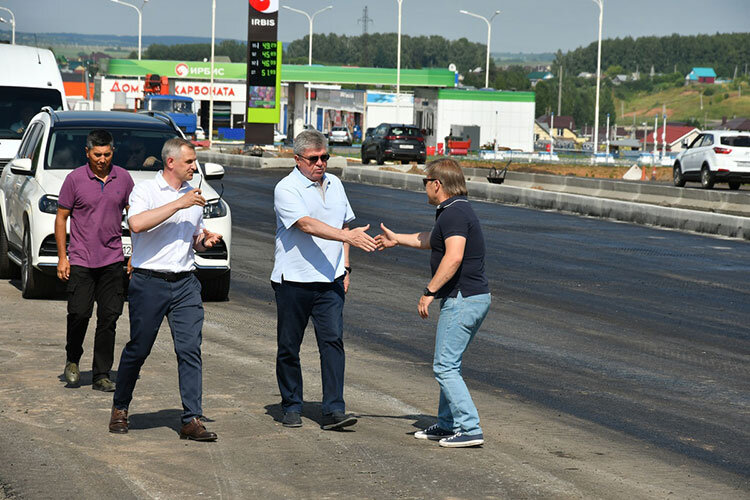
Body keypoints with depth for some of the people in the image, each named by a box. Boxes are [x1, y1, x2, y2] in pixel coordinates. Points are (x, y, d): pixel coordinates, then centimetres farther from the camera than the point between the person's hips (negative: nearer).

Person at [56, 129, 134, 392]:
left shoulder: (123, 178, 4)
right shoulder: (75, 179, -3)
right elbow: (61, 217, 2)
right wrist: (62, 257, -3)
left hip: (112, 260, 2)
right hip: (80, 260, -2)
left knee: (109, 317, 0)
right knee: (79, 313, -9)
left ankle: (102, 375, 6)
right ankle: (73, 360, 18)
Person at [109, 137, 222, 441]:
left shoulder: (193, 195, 16)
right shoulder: (145, 191, -3)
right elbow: (136, 223, -24)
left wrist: (205, 241, 4)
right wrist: (178, 204, -21)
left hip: (185, 282, 5)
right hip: (149, 281, -5)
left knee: (190, 348, -6)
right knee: (138, 349, 4)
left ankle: (192, 419, -7)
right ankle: (120, 409, 24)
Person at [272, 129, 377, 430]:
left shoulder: (334, 184, 12)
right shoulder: (286, 189, -9)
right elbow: (307, 225, -23)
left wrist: (345, 266, 13)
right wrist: (349, 237, -32)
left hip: (330, 280, 4)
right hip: (293, 280, -4)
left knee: (333, 340, -8)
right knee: (289, 347, 4)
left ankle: (333, 411, -11)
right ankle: (291, 408, 18)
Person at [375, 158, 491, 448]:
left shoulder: (454, 213, -16)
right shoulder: (457, 210, 18)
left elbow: (454, 256, -29)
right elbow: (432, 240, 37)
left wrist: (429, 291, -24)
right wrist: (396, 239, 47)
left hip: (462, 299, -10)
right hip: (475, 297, 10)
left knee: (445, 366, -8)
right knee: (449, 364, 18)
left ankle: (469, 429, -11)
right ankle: (447, 424, 25)